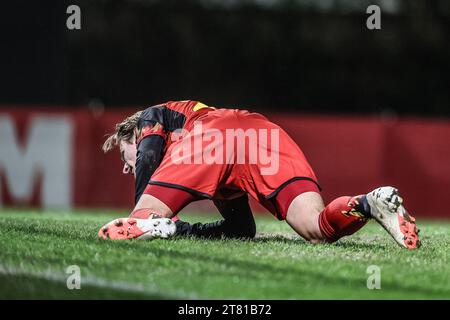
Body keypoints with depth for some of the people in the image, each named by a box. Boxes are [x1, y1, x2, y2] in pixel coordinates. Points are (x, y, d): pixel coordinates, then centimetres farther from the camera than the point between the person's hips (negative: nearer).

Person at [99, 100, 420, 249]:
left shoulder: (150, 118, 36)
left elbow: (149, 156, 7)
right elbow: (245, 227, 43)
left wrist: (138, 222, 11)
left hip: (211, 135, -5)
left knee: (116, 232, 1)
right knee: (317, 230, -12)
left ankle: (150, 226, -32)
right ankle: (370, 204, -40)